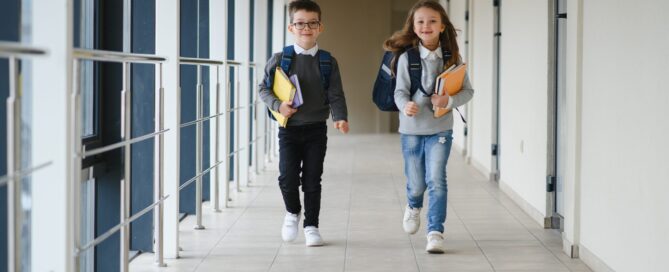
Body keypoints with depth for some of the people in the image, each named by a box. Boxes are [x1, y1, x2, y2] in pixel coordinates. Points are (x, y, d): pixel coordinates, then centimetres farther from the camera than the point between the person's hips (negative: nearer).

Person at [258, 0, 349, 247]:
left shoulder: (328, 62, 0)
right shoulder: (281, 59, -2)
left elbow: (335, 95, -3)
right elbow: (264, 88, 4)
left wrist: (340, 118, -20)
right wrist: (277, 105, -14)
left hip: (316, 129, 1)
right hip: (289, 129, -1)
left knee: (312, 180, 4)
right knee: (288, 178, -7)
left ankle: (311, 225, 18)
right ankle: (292, 212, 22)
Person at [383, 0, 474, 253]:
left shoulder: (452, 58, -4)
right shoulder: (407, 57, -8)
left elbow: (467, 90, 1)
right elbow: (400, 91, -9)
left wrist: (449, 101, -18)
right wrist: (406, 106, -31)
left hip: (440, 128, 0)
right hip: (411, 129, 0)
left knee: (436, 179, -14)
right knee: (416, 183, 12)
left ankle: (436, 232, -6)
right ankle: (414, 206, 47)